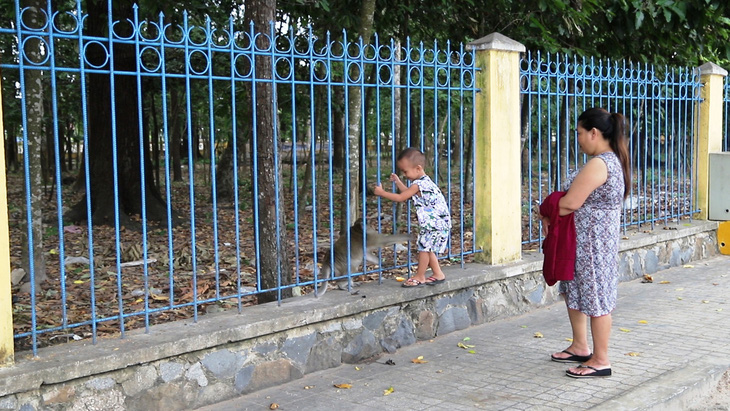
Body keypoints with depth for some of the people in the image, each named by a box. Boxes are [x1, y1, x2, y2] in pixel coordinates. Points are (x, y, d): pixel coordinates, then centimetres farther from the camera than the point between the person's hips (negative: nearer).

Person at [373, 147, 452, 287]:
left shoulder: (418, 184, -20)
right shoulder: (424, 182, 11)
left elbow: (400, 197, -15)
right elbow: (408, 193, 26)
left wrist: (381, 192, -7)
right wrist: (397, 182, 24)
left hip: (436, 223, -10)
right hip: (432, 223, 10)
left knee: (424, 247, -5)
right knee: (427, 248, 15)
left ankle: (419, 277, 5)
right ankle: (437, 274, 23)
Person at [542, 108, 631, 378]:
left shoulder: (598, 164, -22)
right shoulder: (614, 160, 12)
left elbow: (570, 203, -24)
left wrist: (547, 216, -5)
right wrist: (554, 214, 1)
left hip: (592, 241, -11)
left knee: (595, 298, -1)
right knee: (573, 291, 20)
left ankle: (600, 361, 9)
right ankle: (580, 348, 31)